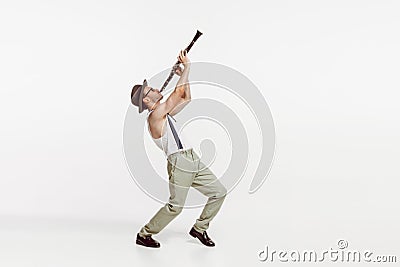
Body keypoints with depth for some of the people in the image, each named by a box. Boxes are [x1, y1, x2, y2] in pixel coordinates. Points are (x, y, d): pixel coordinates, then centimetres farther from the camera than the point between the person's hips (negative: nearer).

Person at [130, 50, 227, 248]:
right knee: (175, 206, -10)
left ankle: (199, 228, 21)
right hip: (179, 162, -9)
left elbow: (186, 98, 26)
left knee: (219, 192, 9)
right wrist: (187, 67, -2)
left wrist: (183, 74, 18)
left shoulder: (165, 113, 19)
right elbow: (179, 92, -12)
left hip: (192, 160, 9)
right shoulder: (155, 115, -10)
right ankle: (144, 235, 8)